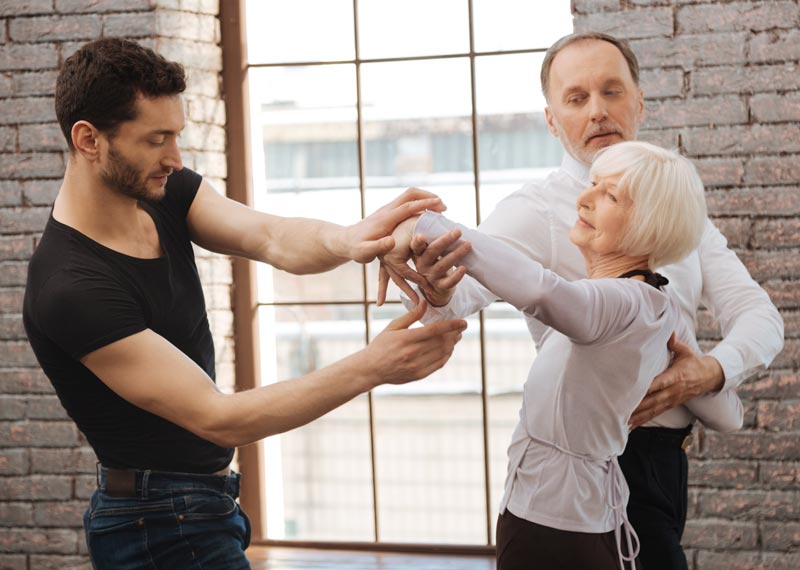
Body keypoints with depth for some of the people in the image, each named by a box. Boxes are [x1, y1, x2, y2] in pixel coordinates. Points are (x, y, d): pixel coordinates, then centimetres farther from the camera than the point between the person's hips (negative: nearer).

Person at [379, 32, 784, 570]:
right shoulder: (538, 211, -12)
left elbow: (756, 313, 3)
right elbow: (469, 282, -30)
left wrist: (714, 370, -19)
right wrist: (436, 290, -55)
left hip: (665, 458, 7)